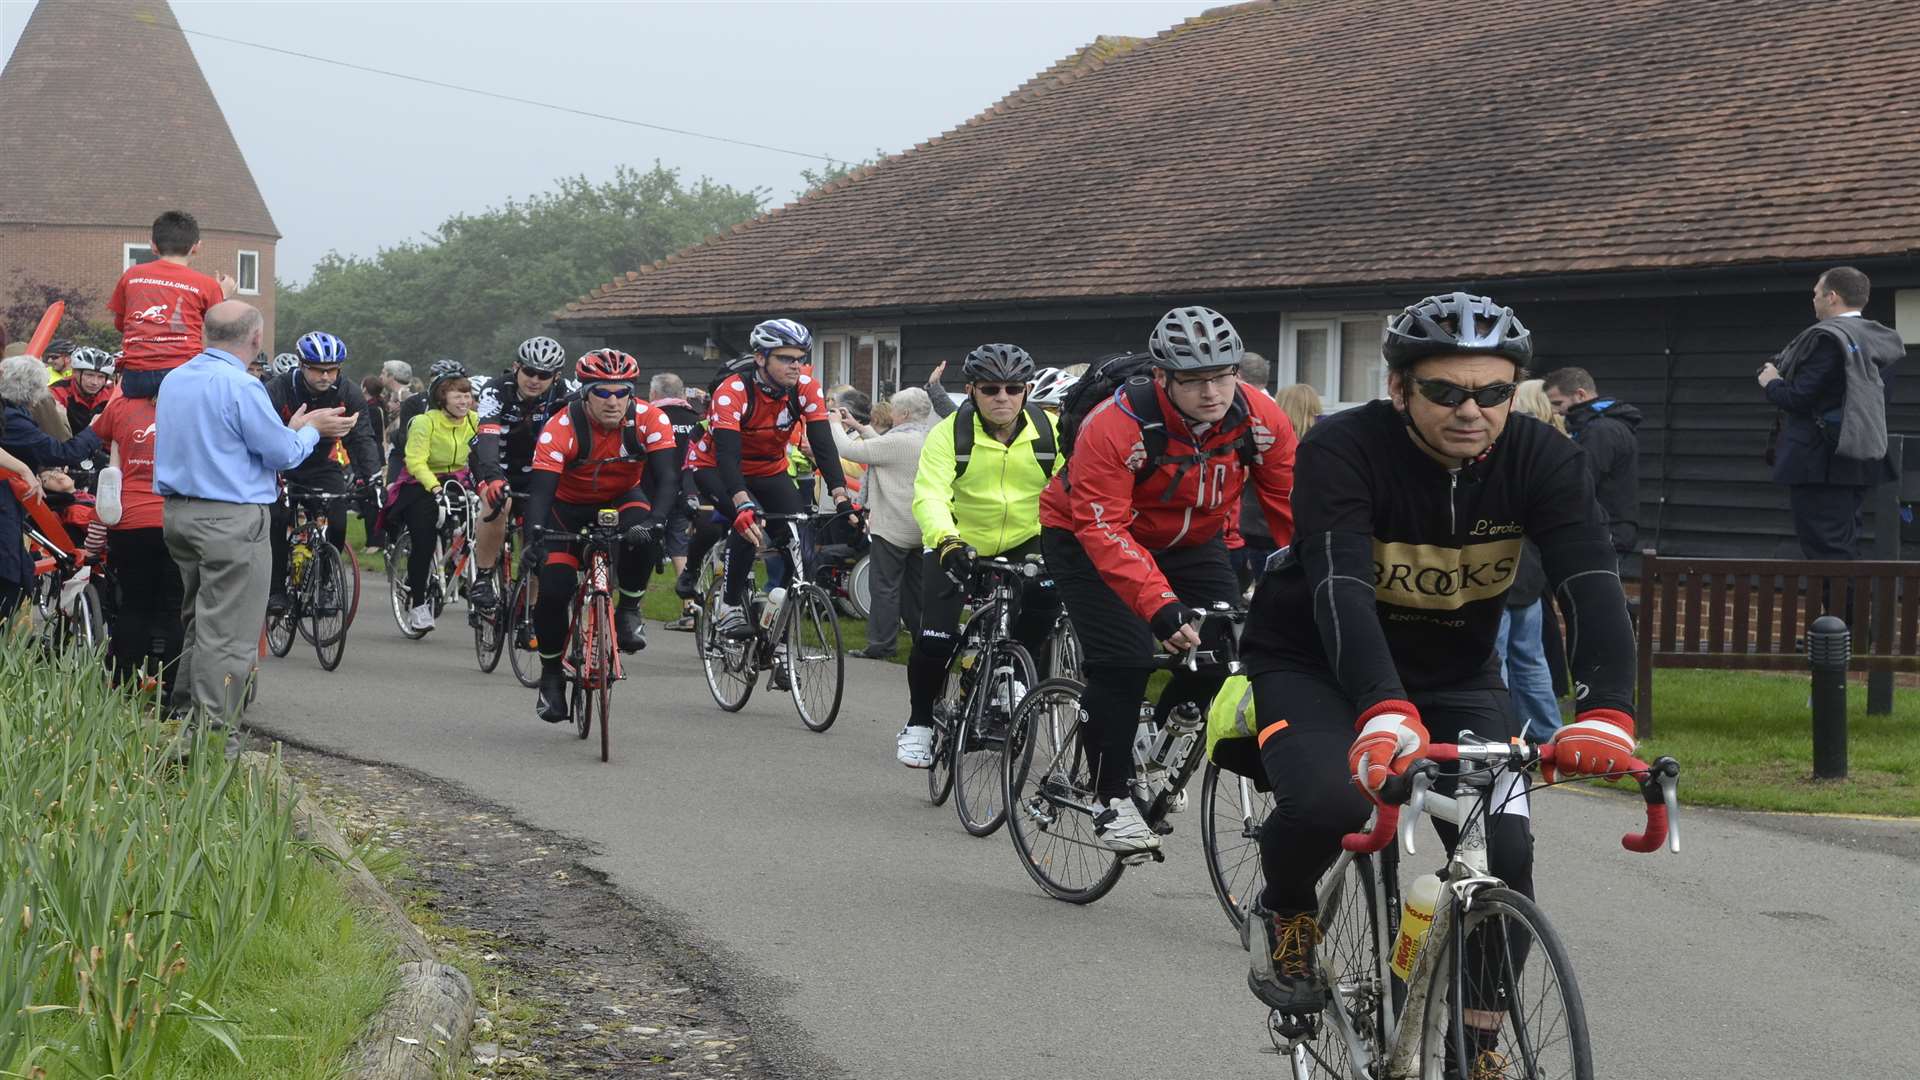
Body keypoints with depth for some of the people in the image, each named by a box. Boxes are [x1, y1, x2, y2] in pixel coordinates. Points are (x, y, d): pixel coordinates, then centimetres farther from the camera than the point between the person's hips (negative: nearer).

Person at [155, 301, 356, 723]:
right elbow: (282, 452, -12)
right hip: (231, 518, -9)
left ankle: (183, 713, 23)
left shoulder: (175, 380, 12)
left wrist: (288, 429, 21)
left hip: (178, 512, 9)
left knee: (198, 619, 20)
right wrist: (312, 430, 8)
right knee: (228, 633, -4)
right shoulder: (241, 386, -16)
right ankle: (210, 732, -5)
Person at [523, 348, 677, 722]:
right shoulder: (562, 428, -28)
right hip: (570, 509, -1)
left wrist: (655, 521, -49)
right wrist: (534, 533, -52)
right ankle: (551, 675, 6)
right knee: (554, 590, -16)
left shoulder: (650, 420, -23)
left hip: (622, 499, 1)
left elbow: (667, 477, -30)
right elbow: (541, 488, -34)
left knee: (642, 533, -35)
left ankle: (629, 610, -10)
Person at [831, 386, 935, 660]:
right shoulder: (930, 440, 7)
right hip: (919, 527, 8)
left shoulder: (899, 441, -21)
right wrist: (859, 427, 23)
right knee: (915, 585, 17)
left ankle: (881, 645, 2)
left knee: (884, 586, -1)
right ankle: (922, 638, 22)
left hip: (892, 527, -8)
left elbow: (847, 449, -17)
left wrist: (835, 423, 0)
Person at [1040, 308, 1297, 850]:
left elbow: (1291, 510, -17)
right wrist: (1160, 606, -48)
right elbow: (1103, 530, -37)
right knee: (1124, 660, -19)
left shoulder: (1261, 422, -21)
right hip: (1088, 536, -5)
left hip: (1190, 540, 5)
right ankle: (1113, 798, -2)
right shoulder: (1115, 426, -34)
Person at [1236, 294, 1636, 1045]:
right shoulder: (1343, 450, -27)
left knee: (1504, 856, -15)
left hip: (1455, 672, 3)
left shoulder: (1539, 457, -18)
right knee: (1328, 800, -32)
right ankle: (1284, 913, 3)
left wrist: (1607, 713, -47)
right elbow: (1342, 589, -40)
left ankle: (1477, 1039, 8)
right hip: (1318, 664, -3)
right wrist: (1385, 712, -58)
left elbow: (1594, 583, -30)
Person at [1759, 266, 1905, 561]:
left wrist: (1771, 383, 1)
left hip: (1820, 463, -9)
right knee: (1844, 546, 15)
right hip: (1860, 460, 9)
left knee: (1826, 551, -7)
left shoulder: (1827, 338, -17)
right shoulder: (1878, 340, 10)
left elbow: (1798, 399, -20)